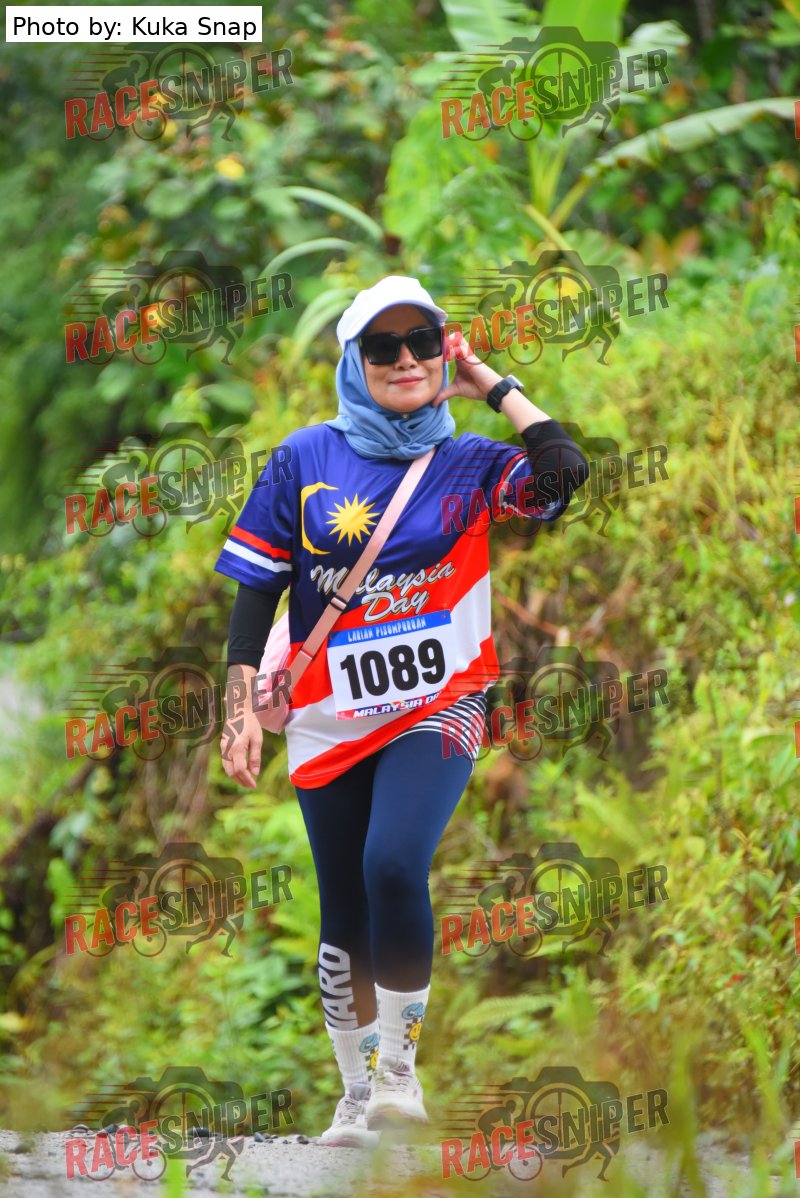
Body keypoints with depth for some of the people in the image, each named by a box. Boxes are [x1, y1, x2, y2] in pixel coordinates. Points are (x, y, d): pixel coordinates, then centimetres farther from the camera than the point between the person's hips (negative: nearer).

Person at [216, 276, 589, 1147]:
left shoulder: (470, 465, 1)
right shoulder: (306, 459, 3)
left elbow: (564, 472, -20)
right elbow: (255, 592, 5)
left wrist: (492, 384, -7)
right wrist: (241, 707, -3)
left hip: (437, 708, -2)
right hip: (329, 718, 2)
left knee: (393, 865, -24)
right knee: (344, 911, 6)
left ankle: (399, 1065, -10)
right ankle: (356, 1095, 19)